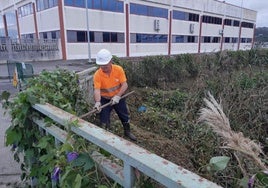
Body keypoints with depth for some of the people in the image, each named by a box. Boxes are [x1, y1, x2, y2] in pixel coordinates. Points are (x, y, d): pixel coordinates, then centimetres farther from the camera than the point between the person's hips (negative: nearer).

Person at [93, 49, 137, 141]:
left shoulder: (119, 69, -19)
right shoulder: (97, 74, -21)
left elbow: (125, 85, -19)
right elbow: (97, 90, -28)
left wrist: (118, 96, -32)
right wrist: (97, 102, -46)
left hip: (118, 98, 1)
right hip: (105, 99, -1)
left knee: (125, 116, 16)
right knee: (104, 120, 4)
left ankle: (127, 132, 41)